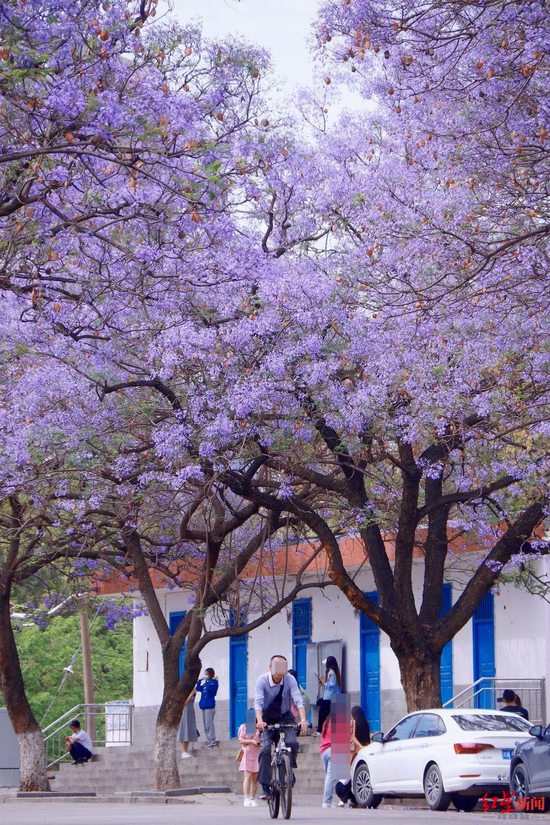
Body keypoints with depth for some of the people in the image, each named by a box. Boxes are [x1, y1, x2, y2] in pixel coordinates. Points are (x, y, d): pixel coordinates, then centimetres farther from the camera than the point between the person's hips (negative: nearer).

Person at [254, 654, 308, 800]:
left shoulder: (290, 679, -14)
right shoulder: (262, 680, -16)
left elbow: (298, 700, -24)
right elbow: (258, 702, -27)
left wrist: (303, 719, -40)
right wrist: (260, 721, -44)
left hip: (285, 718, 1)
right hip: (267, 720, -1)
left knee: (292, 743, -24)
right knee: (265, 749, -19)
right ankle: (265, 787, -17)